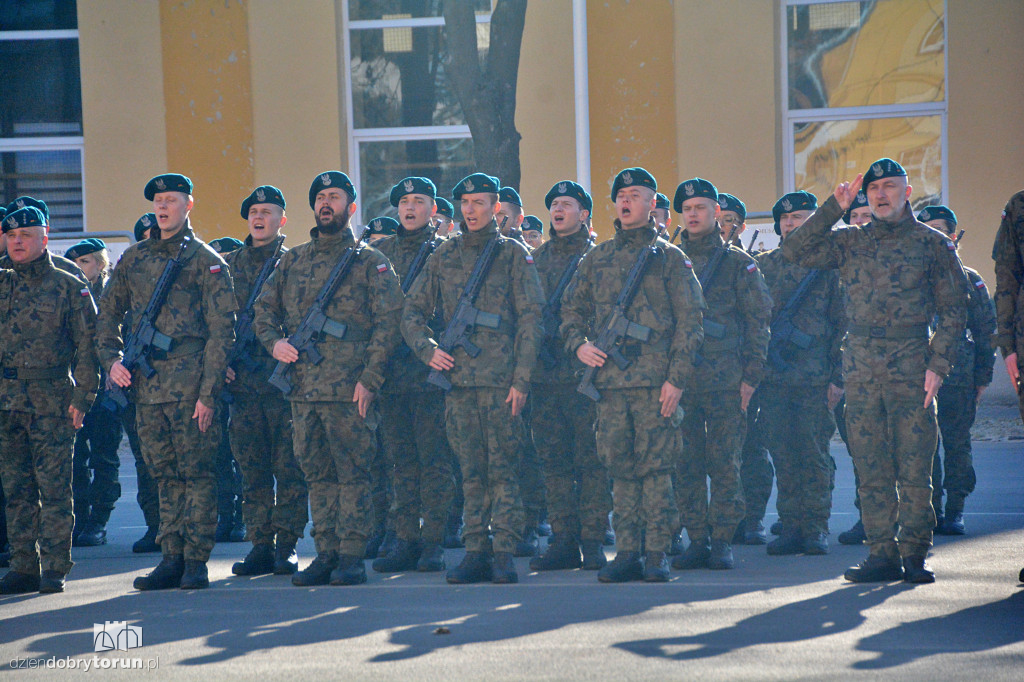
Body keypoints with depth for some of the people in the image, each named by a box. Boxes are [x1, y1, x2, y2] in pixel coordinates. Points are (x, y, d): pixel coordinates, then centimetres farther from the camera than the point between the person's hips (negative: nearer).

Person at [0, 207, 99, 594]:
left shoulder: (68, 288, 1)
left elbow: (87, 345, -1)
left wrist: (81, 398, -7)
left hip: (52, 402, -4)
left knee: (54, 488, -5)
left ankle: (54, 569, -1)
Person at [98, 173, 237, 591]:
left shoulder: (205, 260, 0)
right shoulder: (134, 259, 15)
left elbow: (221, 329, -5)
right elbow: (108, 313, 21)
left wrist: (208, 392, -11)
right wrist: (111, 359, 4)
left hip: (189, 381, -5)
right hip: (145, 384, 5)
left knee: (196, 473, -4)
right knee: (165, 475, 9)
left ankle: (196, 561, -1)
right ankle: (172, 558, 14)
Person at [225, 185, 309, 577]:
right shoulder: (228, 265, 15)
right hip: (242, 381, 3)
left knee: (289, 468, -3)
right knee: (253, 470, 5)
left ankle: (287, 546, 1)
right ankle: (261, 546, 10)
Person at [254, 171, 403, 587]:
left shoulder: (369, 261, 2)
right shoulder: (293, 260, 16)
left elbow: (388, 321, -4)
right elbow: (264, 309, 20)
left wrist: (369, 378, -12)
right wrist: (274, 341, -2)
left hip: (349, 389, -5)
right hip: (302, 387, 5)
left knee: (351, 472, -4)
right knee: (316, 474, 8)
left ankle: (352, 556, 0)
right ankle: (326, 554, 15)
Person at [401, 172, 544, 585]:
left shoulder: (513, 254, 4)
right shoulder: (444, 257, 13)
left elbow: (530, 319, -1)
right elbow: (413, 311, 17)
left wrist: (521, 379, -9)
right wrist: (427, 349, -1)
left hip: (502, 380, -3)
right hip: (457, 377, 3)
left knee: (503, 470, -4)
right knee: (471, 472, 5)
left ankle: (504, 553, -1)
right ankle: (476, 551, 9)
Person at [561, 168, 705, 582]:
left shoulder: (669, 257, 5)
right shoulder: (597, 258, 17)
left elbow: (689, 320, 1)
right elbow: (572, 309, 21)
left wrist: (677, 377, -8)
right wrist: (578, 344, 0)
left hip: (655, 379, -4)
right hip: (609, 377, 4)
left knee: (655, 466, -5)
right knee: (619, 466, 4)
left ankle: (657, 553, 0)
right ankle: (628, 552, 9)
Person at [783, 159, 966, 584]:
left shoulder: (932, 244, 6)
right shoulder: (850, 242, 13)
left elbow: (952, 310, 4)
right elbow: (795, 251, 2)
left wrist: (939, 364, -7)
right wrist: (835, 207, -2)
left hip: (911, 368, -3)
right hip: (861, 369, 3)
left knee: (914, 469, -4)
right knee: (870, 469, 3)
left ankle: (914, 555, 3)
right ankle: (883, 554, 9)